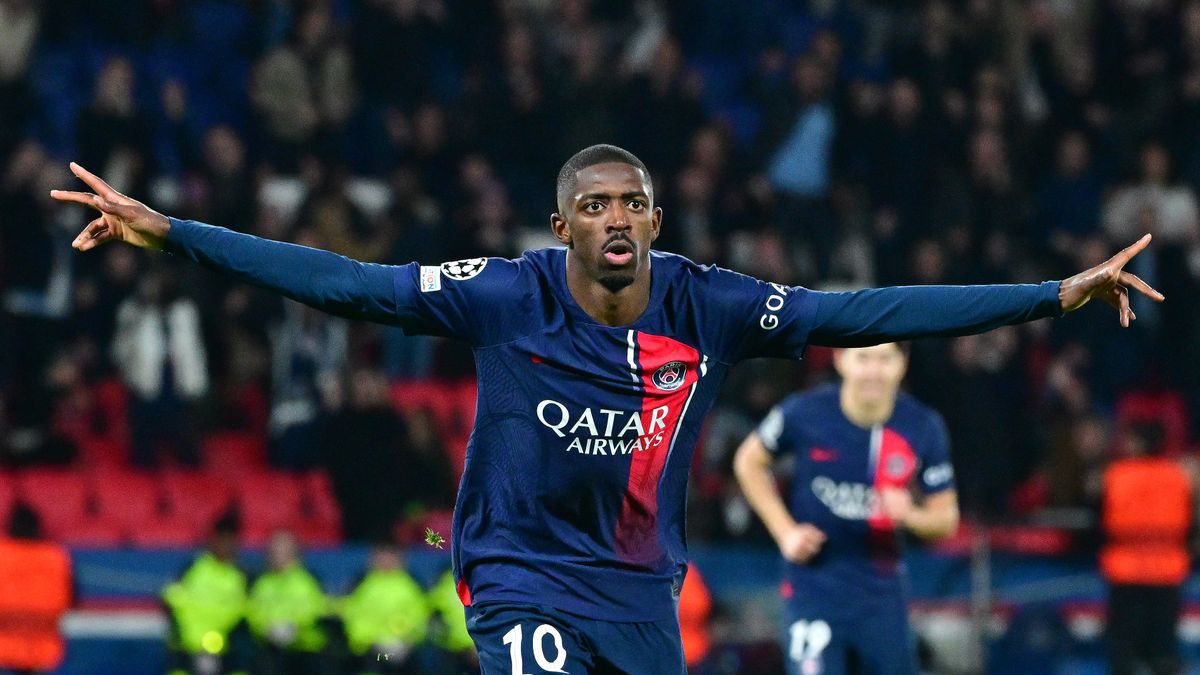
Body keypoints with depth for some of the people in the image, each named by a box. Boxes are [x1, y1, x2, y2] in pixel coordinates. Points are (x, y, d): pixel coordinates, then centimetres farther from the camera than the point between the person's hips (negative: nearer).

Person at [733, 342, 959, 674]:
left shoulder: (924, 428, -7)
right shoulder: (804, 413, -12)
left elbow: (946, 518, 0)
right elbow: (749, 462, 6)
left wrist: (909, 515, -24)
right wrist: (785, 531, -3)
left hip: (882, 592, 3)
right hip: (814, 585, -3)